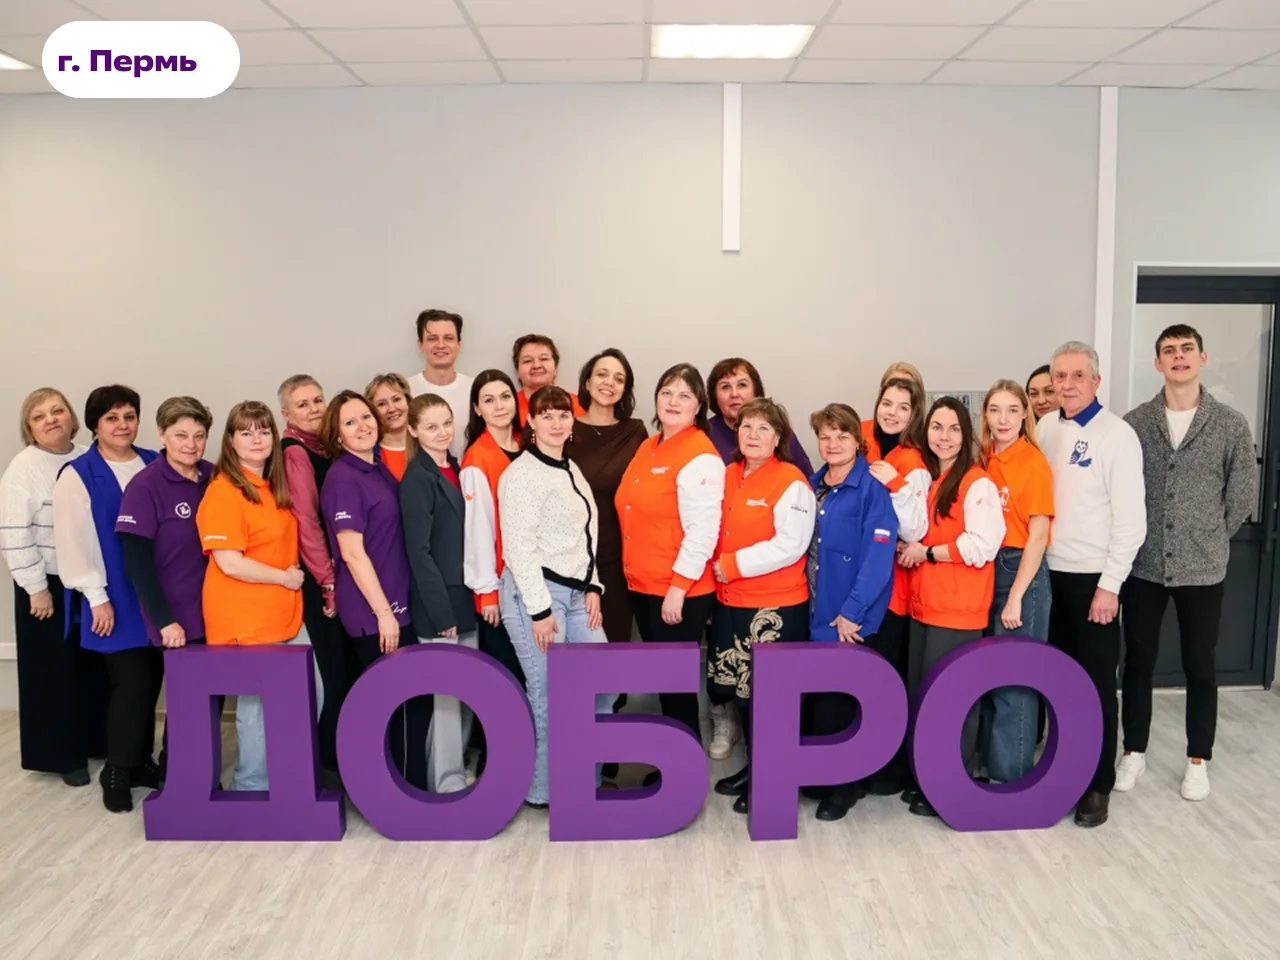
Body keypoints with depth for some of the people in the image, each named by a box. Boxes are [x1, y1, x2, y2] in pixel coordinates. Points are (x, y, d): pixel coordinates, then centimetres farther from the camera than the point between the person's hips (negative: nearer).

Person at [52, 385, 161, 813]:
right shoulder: (78, 474, -4)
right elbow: (73, 541, -8)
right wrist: (96, 596, -12)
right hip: (114, 599, -4)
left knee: (150, 681, 9)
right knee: (131, 683, -6)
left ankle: (142, 760, 25)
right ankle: (117, 772, 10)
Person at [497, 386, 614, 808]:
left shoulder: (571, 470, 15)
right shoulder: (521, 473, -11)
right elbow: (519, 547, -16)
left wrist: (593, 587, 9)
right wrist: (540, 609, -18)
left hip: (577, 593, 8)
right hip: (535, 593, -8)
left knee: (603, 686, 9)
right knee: (549, 697, -2)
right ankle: (543, 790, 15)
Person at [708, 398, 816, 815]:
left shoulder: (791, 482, -11)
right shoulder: (728, 475, 9)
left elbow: (790, 546, -20)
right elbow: (717, 532, 18)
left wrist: (732, 565, -17)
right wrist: (719, 567, -1)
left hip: (776, 605, -7)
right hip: (730, 602, 7)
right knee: (743, 690, 15)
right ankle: (754, 764, 32)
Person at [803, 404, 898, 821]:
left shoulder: (872, 492, -11)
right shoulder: (812, 488, 9)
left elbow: (877, 558, -18)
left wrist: (852, 611, -20)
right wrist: (807, 602, 7)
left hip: (851, 620, -6)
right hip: (816, 613, 6)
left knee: (837, 702, 1)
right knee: (817, 699, 12)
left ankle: (845, 784, 18)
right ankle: (823, 776, 27)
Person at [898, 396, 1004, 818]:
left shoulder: (978, 484, -11)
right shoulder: (925, 480, 14)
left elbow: (981, 546, -21)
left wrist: (926, 553, -13)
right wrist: (906, 549, 5)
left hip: (958, 610, -8)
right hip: (922, 606, 8)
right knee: (919, 693, 12)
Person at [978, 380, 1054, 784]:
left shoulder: (1034, 462, -11)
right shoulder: (984, 460, 7)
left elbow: (1038, 535, -14)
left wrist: (1016, 597, -15)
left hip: (1022, 572, -6)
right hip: (985, 570, 7)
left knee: (1014, 680, 0)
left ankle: (1011, 777, 12)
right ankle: (990, 761, 29)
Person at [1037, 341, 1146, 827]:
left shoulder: (1117, 435, -11)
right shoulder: (1044, 429, 6)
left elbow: (1130, 519, -12)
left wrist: (1110, 585, -14)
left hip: (1092, 578, -5)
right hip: (1049, 573, 5)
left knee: (1097, 682, 4)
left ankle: (1098, 784, 16)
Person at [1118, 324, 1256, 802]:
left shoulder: (1231, 424, -3)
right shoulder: (1134, 422, -1)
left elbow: (1244, 495, 2)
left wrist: (1208, 539, 5)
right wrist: (1134, 540, 2)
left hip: (1202, 568, -1)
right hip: (1142, 565, 1)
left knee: (1200, 667, 9)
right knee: (1138, 662, 10)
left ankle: (1198, 760, 25)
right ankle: (1134, 751, 25)